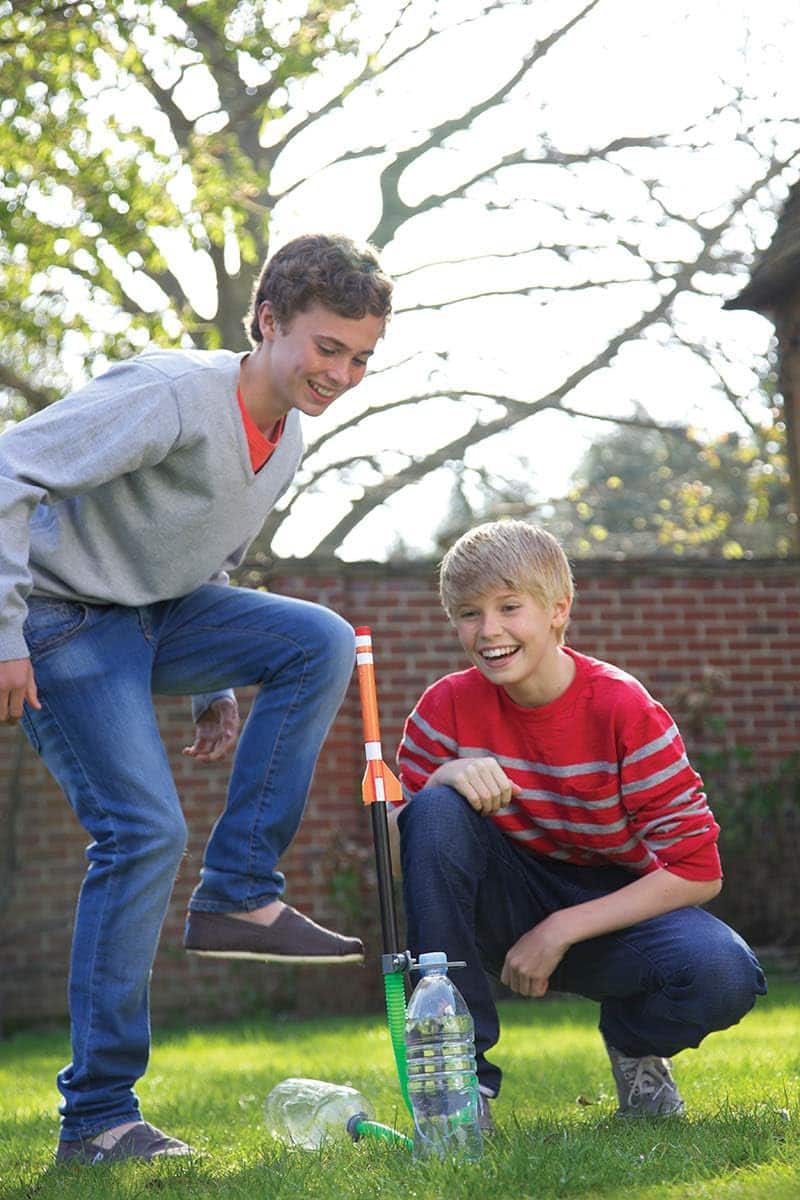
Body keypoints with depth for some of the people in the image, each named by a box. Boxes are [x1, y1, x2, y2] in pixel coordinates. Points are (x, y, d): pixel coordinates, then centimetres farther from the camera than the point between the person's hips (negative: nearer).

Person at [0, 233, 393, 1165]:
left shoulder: (287, 442, 6)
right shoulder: (173, 394, -23)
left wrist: (216, 688, 16)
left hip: (154, 617, 8)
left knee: (318, 641, -13)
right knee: (144, 828, -18)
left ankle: (237, 896, -9)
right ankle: (95, 1117, -10)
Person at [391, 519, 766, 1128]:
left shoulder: (625, 708, -16)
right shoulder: (449, 706, -9)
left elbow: (698, 870, -17)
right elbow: (394, 857, -10)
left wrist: (561, 930, -22)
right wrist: (442, 780, -30)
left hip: (613, 909, -1)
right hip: (506, 910, 2)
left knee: (723, 977, -34)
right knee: (438, 811, -29)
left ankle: (633, 1043, 7)